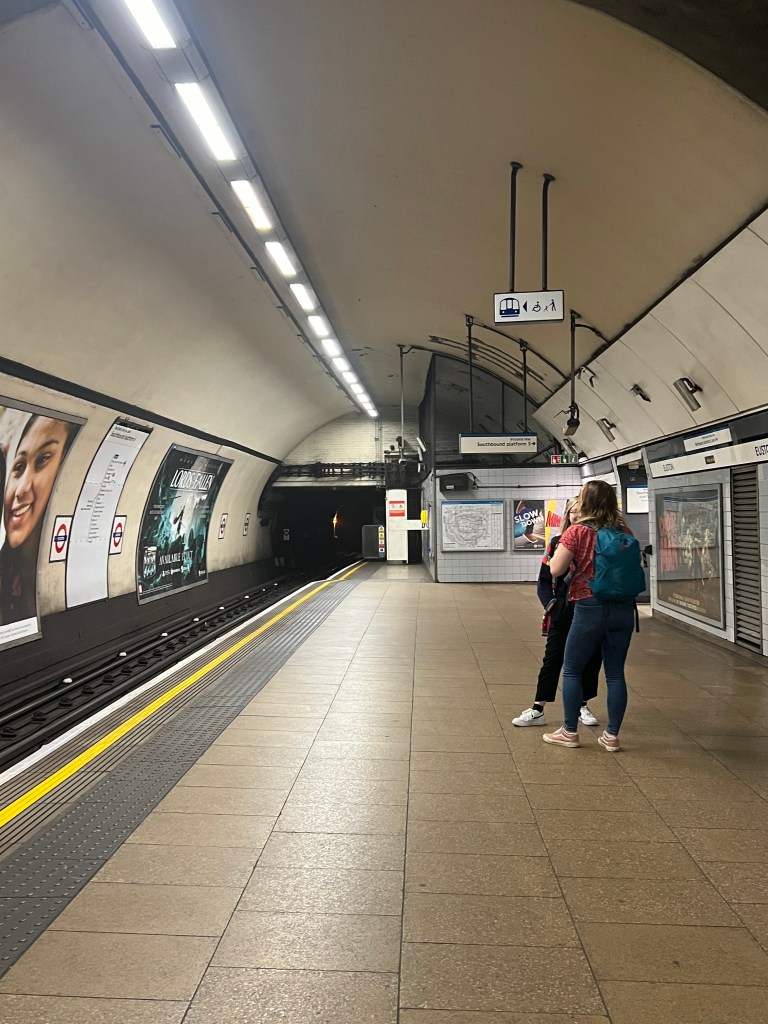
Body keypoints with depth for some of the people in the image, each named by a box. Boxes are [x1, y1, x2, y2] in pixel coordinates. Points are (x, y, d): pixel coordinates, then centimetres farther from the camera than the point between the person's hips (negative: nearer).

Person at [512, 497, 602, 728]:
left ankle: (583, 706, 30)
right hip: (563, 612, 0)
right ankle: (537, 710, 13)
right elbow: (544, 580, 2)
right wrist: (550, 603, -11)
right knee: (553, 659, 4)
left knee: (591, 659, 11)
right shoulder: (558, 543, -1)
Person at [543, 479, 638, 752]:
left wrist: (562, 547, 6)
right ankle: (612, 736, 17)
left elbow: (556, 570, -10)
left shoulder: (577, 532, -10)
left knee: (571, 670, 11)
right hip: (623, 608, 4)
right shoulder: (624, 532, 4)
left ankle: (569, 732, 17)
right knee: (615, 673, 11)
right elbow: (636, 565, 15)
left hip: (589, 607, -4)